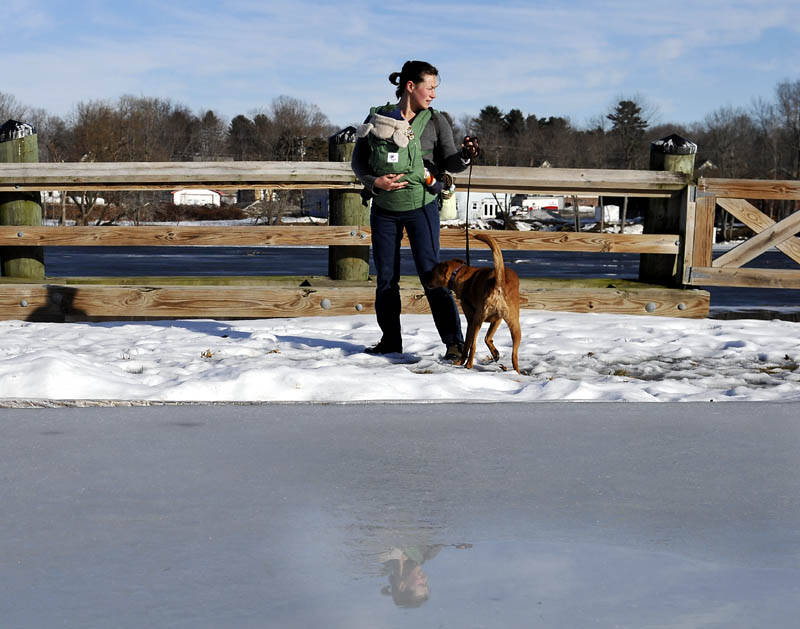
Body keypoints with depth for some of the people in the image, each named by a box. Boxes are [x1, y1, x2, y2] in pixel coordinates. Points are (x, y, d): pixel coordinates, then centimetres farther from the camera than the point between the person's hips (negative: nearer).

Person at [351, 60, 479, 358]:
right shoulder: (378, 117, -2)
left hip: (421, 207, -2)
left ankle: (454, 342, -5)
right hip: (384, 208, 2)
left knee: (431, 275, -9)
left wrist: (464, 155, -28)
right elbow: (358, 160, 3)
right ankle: (390, 340, 23)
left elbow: (450, 163, -6)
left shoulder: (435, 121, -2)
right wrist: (374, 182, -15)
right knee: (386, 278, 8)